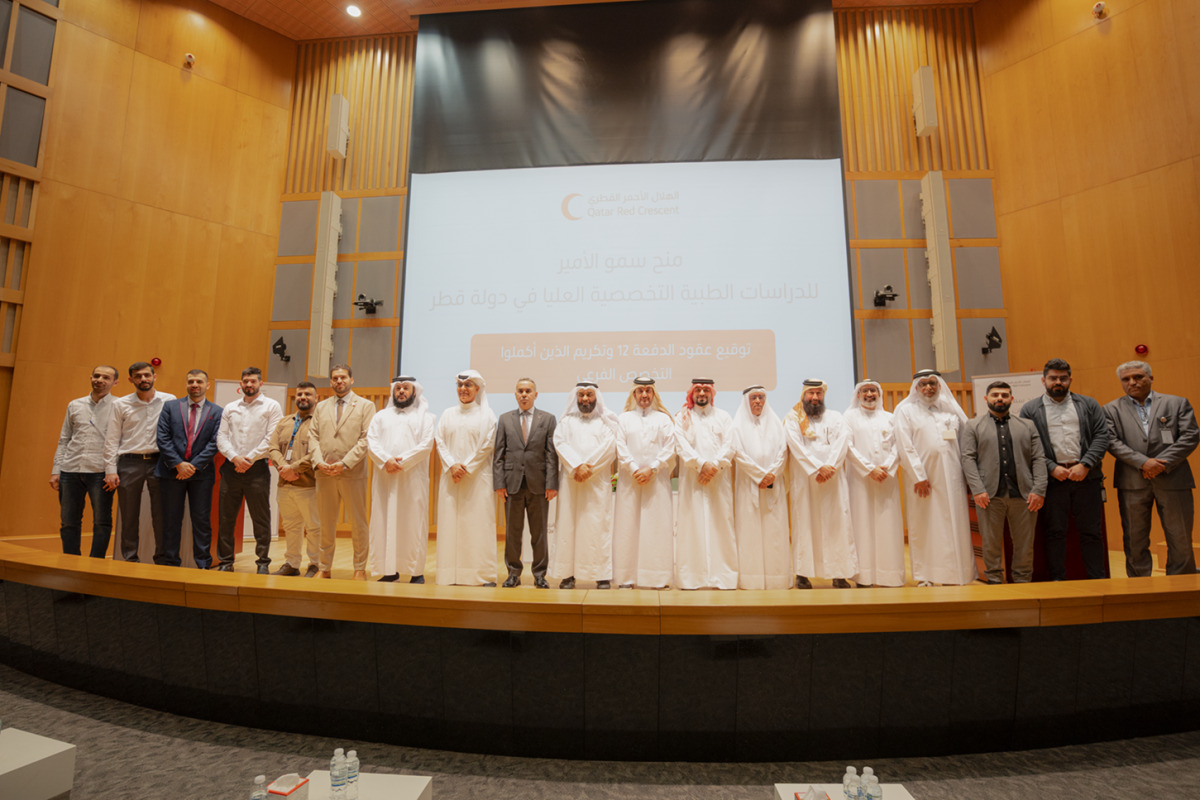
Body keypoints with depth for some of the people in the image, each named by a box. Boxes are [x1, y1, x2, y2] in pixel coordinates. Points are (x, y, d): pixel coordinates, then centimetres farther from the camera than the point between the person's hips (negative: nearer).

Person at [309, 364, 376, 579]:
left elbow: (366, 439, -6)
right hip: (324, 473, 4)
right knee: (326, 523, 11)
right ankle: (325, 568, 23)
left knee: (358, 523, 3)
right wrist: (319, 462, -7)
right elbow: (313, 437, 10)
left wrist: (345, 463, -15)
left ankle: (360, 569, 13)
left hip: (353, 474, -3)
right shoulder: (321, 406, 16)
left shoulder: (366, 406, 3)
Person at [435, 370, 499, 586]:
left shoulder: (486, 415, 4)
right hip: (451, 476, 3)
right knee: (450, 522, 2)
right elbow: (439, 441, 7)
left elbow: (486, 445, -4)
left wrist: (466, 467, -10)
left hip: (477, 476, -3)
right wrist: (451, 466, -8)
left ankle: (484, 574, 3)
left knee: (478, 523, -3)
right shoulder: (448, 414, 14)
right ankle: (451, 574, 8)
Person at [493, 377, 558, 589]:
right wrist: (499, 483, -3)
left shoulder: (548, 419, 6)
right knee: (512, 531, 7)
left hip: (538, 484, -1)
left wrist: (552, 484, -7)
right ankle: (514, 573, 20)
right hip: (513, 483, 1)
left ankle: (540, 574, 19)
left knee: (539, 532, 7)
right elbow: (498, 454, 6)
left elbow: (552, 454, 0)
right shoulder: (505, 419, 10)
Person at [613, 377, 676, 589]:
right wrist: (635, 469, -9)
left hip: (657, 479, 0)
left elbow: (669, 448, 2)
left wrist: (651, 469, -10)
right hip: (629, 479, 1)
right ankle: (627, 576, 6)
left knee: (657, 526, -1)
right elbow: (621, 447, 3)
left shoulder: (664, 419, 11)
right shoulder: (623, 418, 13)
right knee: (628, 526, 0)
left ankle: (658, 577, 5)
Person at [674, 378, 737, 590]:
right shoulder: (682, 417, 11)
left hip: (719, 479, 1)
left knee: (721, 524, 0)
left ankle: (723, 576, 6)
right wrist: (701, 464, -14)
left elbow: (729, 445, 2)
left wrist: (714, 465, -13)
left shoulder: (724, 417, 15)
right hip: (692, 480, -1)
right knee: (692, 525, -3)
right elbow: (682, 445, -3)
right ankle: (691, 577, 1)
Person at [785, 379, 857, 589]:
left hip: (833, 478, 2)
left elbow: (842, 443, -2)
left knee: (837, 523, 0)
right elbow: (797, 446, -6)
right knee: (804, 523, -1)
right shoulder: (793, 419, 7)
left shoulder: (835, 418, 13)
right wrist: (818, 467, -17)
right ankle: (802, 574, 3)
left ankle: (839, 574, 7)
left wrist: (830, 466, -17)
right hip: (804, 479, -2)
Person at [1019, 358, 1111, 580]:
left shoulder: (1089, 405, 11)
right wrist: (1052, 468, -10)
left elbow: (1101, 436, 3)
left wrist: (1085, 465, -9)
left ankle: (1098, 579, 18)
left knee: (1092, 532, 7)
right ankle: (1057, 580, 12)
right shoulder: (1030, 410, 5)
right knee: (1054, 532, 4)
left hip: (1086, 477, 2)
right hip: (1052, 479, -1)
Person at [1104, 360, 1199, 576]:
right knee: (1134, 539, 6)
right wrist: (1143, 462, -14)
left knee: (1181, 540, 5)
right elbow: (1112, 441, -2)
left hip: (1173, 480, 0)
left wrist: (1162, 463, -11)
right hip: (1132, 483, 0)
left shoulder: (1177, 403, 10)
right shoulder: (1112, 409, 8)